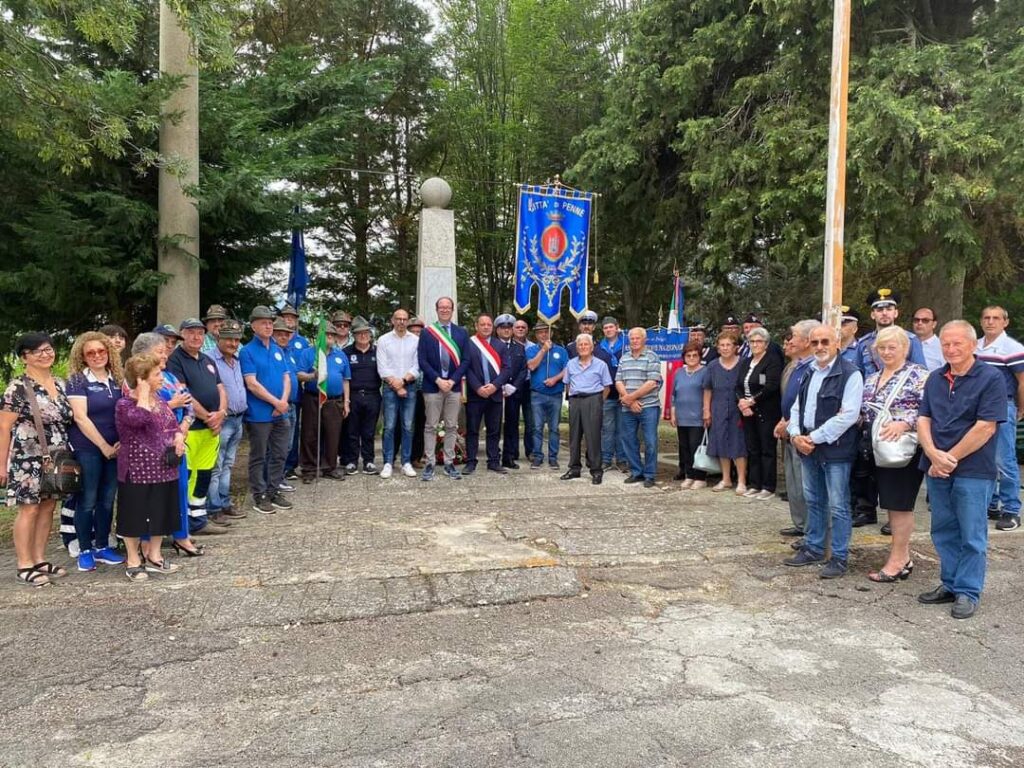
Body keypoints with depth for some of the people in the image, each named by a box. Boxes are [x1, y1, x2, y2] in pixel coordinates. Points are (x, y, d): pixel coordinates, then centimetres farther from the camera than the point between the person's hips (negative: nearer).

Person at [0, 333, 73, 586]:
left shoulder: (60, 384, 9)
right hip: (28, 459, -6)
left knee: (48, 507, 10)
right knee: (29, 509, -2)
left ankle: (40, 560, 20)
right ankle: (24, 566, 8)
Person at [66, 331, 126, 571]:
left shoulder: (117, 379, 7)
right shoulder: (77, 381, -7)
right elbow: (80, 418, -14)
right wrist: (104, 446, -13)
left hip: (115, 448, 5)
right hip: (87, 449, -5)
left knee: (107, 499, 11)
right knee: (87, 500, 3)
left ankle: (102, 547, 22)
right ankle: (84, 550, 15)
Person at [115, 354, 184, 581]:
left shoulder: (160, 400, 11)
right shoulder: (125, 404, -12)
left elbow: (173, 424, 20)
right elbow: (140, 419, -33)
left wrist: (179, 437, -2)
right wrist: (144, 392, -22)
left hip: (164, 468, 7)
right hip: (138, 470, -7)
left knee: (162, 514, 13)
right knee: (135, 516, 3)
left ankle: (153, 557, 26)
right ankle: (133, 561, 17)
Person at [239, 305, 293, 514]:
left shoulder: (278, 350, 12)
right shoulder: (247, 352, -7)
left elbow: (286, 378, 9)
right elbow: (252, 384, -14)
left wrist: (284, 401, -8)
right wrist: (276, 402, -14)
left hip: (281, 414, 6)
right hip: (259, 415, -6)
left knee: (279, 455, 11)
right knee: (258, 457, 3)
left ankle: (274, 491, 23)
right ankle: (259, 496, 12)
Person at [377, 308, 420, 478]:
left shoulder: (416, 340, 5)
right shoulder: (383, 340, 4)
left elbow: (417, 366, 2)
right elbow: (382, 368, -2)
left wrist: (403, 380, -11)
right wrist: (395, 385, -8)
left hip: (410, 387, 1)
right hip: (390, 387, -1)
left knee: (408, 426, 3)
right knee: (389, 426, -2)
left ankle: (406, 462, 9)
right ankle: (388, 463, 4)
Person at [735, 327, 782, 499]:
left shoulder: (772, 361, -6)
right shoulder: (745, 362, 15)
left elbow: (771, 387, -16)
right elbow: (738, 386, 9)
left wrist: (751, 401, -15)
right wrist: (742, 402, -9)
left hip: (766, 413, -6)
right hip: (748, 413, 6)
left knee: (767, 450, -1)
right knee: (752, 450, 10)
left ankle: (768, 487, 5)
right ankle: (754, 485, 17)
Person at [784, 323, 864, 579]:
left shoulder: (850, 375, -10)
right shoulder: (808, 373, 14)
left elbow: (848, 415, -18)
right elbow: (797, 408, 14)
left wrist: (814, 438, -16)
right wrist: (796, 435, -4)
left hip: (835, 449, -7)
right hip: (807, 446, 7)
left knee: (838, 505, 1)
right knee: (813, 501, 17)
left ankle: (839, 557, 12)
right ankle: (813, 548, 29)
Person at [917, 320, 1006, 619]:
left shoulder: (991, 378, -8)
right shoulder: (935, 378, 10)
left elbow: (985, 428, -15)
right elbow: (923, 420, 5)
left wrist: (950, 458, -14)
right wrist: (934, 454, -11)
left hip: (974, 471, -5)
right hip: (937, 468, 5)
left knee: (971, 535, 4)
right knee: (944, 531, 14)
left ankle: (968, 592, 15)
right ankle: (950, 585, 27)